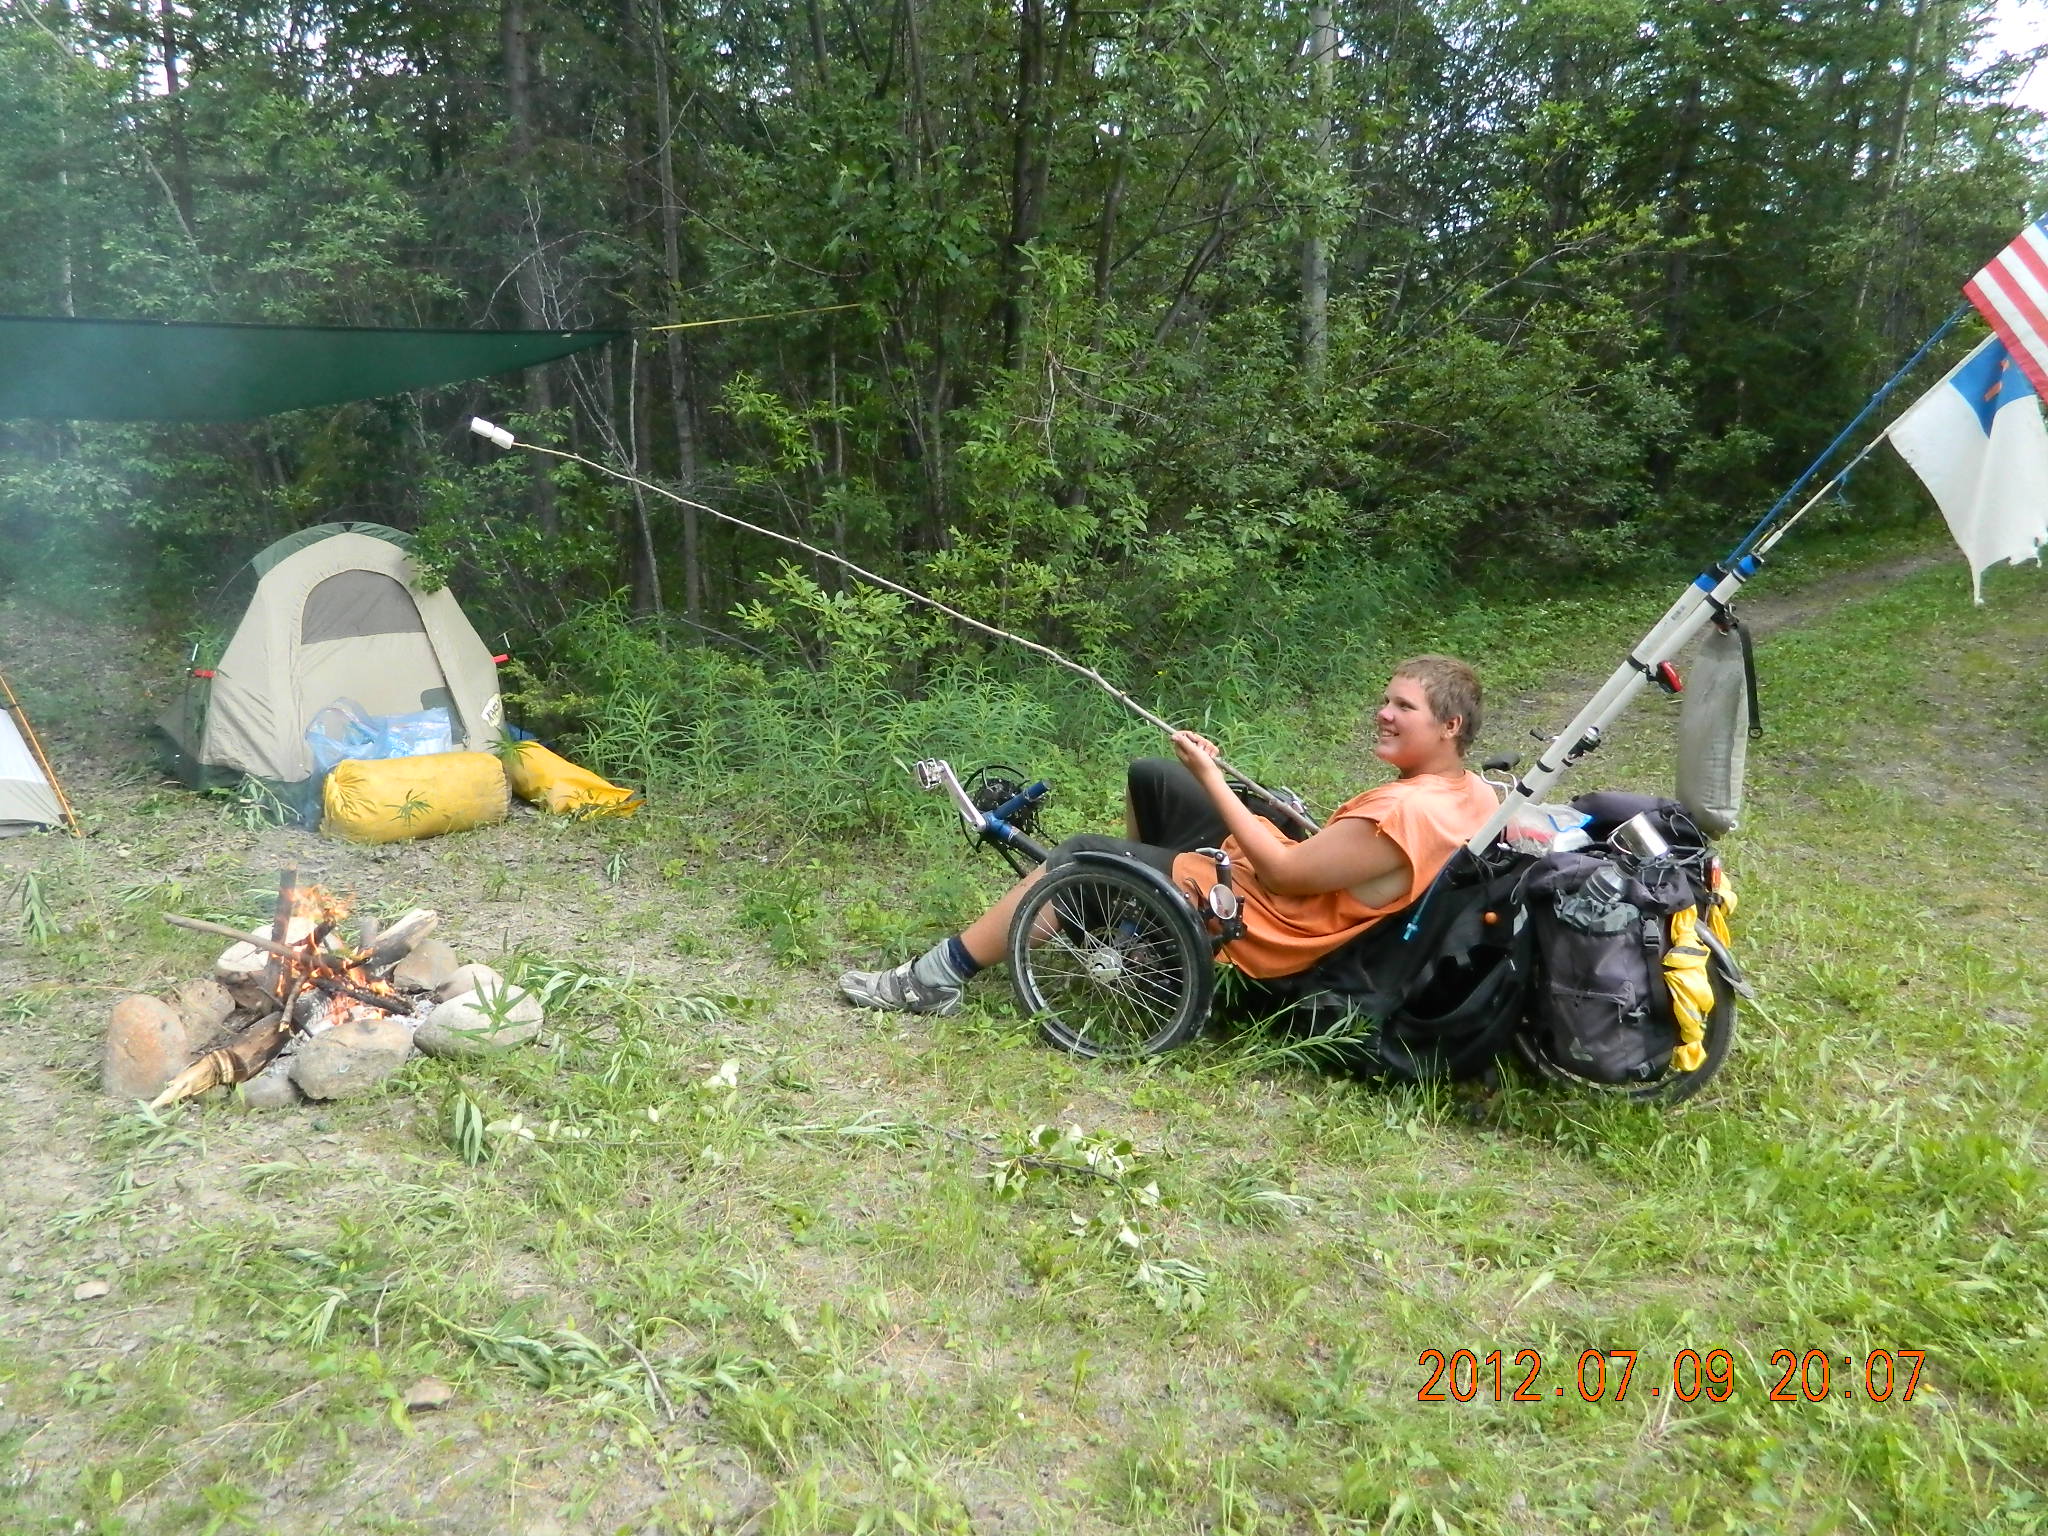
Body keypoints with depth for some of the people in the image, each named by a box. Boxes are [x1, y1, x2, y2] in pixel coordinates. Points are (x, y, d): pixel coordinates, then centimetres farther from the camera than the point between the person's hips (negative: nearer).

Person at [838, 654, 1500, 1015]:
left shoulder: (1404, 813, -28)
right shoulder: (1470, 789, 1)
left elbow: (1281, 872, -25)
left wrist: (1210, 777, -19)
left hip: (1252, 925, -9)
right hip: (1289, 877, 10)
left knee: (1082, 856, -12)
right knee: (1146, 775, 15)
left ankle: (935, 981, -4)